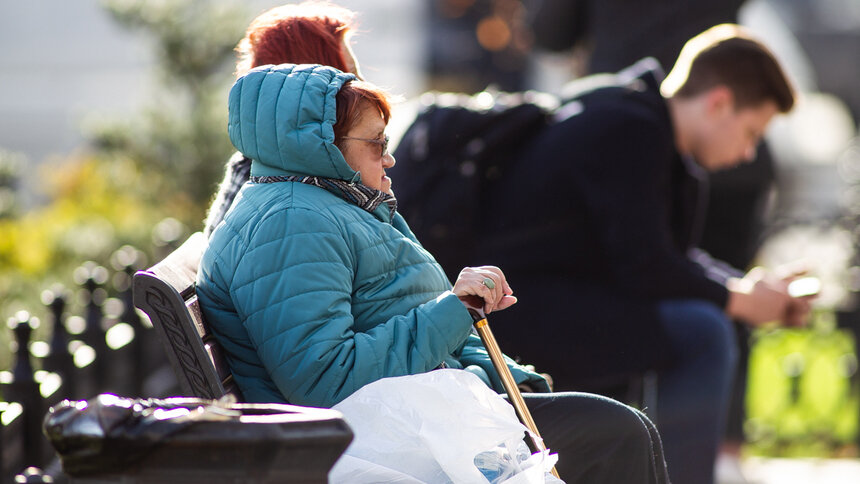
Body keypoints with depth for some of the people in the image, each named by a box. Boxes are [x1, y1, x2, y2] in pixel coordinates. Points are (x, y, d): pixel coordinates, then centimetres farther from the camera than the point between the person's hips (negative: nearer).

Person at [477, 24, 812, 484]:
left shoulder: (647, 124, 16)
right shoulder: (630, 130, -16)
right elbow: (643, 265, -21)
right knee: (703, 335, -22)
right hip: (518, 312, -11)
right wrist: (737, 300, -8)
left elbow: (673, 252, 25)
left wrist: (750, 287, 10)